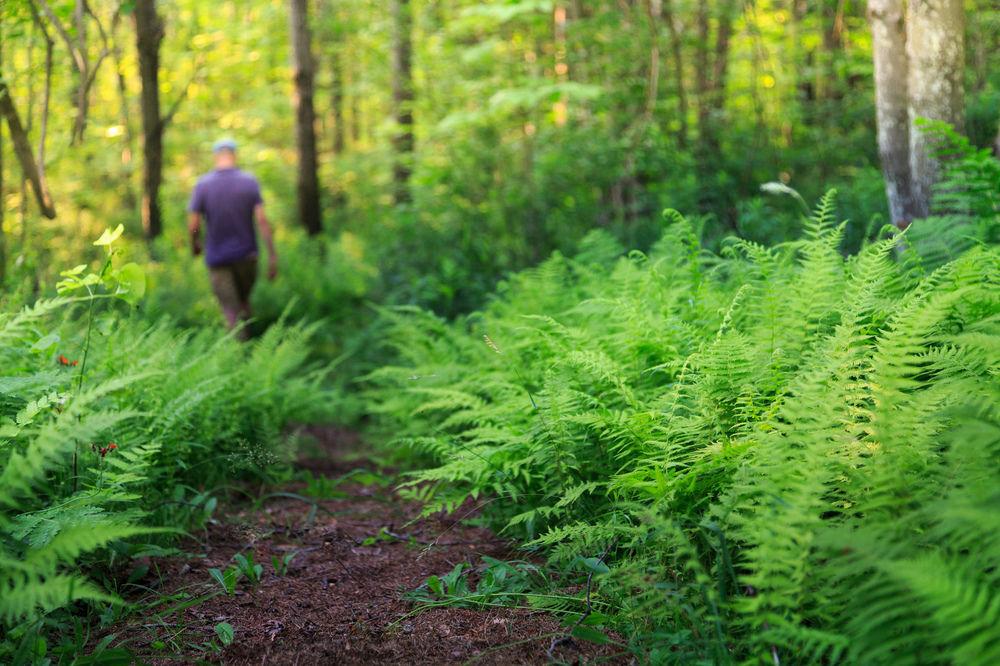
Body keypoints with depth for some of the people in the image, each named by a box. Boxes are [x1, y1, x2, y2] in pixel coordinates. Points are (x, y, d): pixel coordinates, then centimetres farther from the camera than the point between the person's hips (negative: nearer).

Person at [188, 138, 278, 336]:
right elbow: (262, 219, -13)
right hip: (246, 254, 1)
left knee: (231, 312, 3)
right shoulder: (250, 182, -7)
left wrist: (194, 245, 14)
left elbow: (193, 225, -7)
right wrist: (272, 256, -11)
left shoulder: (202, 184, -8)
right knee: (244, 299, 25)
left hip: (217, 257, -1)